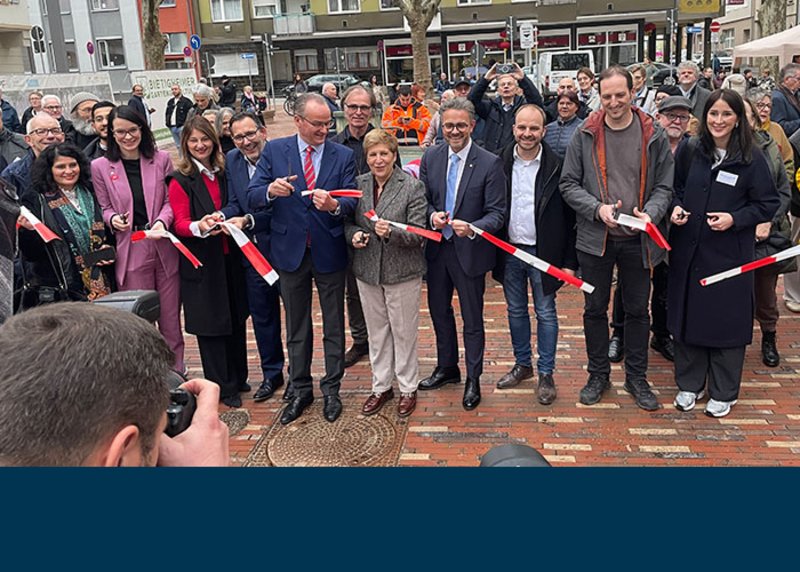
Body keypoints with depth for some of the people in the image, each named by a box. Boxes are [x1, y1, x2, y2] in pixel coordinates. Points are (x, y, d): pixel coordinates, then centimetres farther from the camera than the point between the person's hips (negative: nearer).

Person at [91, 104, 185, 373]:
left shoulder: (161, 159, 3)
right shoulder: (101, 166, 1)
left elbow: (171, 199, 3)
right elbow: (104, 207, 8)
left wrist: (161, 221, -15)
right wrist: (113, 219, -14)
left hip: (165, 248, 1)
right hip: (130, 252, -1)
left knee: (171, 317, 9)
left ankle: (177, 373, 22)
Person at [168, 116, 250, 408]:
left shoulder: (224, 172, 12)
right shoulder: (180, 179, -5)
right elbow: (180, 224, -10)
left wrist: (240, 220, -6)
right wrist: (199, 227, -32)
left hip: (229, 258, 5)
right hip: (201, 262, -5)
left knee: (236, 318, 11)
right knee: (211, 323, 1)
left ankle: (238, 378, 28)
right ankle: (223, 387, 14)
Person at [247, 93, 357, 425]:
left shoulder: (343, 155, -2)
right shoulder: (274, 151, -2)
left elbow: (352, 201, -8)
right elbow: (252, 197, -6)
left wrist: (334, 205, -31)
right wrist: (271, 190, -29)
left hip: (329, 252, 0)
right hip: (290, 251, 1)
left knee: (333, 325, 11)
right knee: (296, 327, 14)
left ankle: (331, 389, 28)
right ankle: (300, 390, 30)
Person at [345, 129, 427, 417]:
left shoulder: (412, 186, -10)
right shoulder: (358, 184, 3)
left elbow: (419, 232, -13)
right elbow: (348, 221, 13)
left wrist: (392, 232, -30)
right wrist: (353, 234, -9)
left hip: (402, 271, -4)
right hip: (367, 271, 4)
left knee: (403, 331, 7)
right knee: (377, 331, 16)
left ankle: (408, 388, 25)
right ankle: (381, 386, 31)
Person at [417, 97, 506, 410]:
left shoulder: (490, 163, -13)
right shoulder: (430, 157, 0)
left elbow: (497, 213, -14)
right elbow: (423, 198, 8)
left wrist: (472, 228, -32)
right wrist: (432, 215, -14)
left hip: (469, 250, -5)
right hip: (437, 248, 5)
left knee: (473, 320, 8)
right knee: (439, 311, 20)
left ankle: (473, 380, 27)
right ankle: (447, 368, 42)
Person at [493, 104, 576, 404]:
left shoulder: (556, 166, -9)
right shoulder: (501, 164, 0)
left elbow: (569, 217, -7)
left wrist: (570, 261, -9)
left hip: (543, 252, -3)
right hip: (509, 251, 4)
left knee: (546, 313, 7)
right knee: (516, 311, 15)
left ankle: (546, 374, 19)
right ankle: (522, 364, 32)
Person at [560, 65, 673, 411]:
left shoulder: (653, 135, -1)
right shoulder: (585, 135, -2)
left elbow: (664, 186, 2)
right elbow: (569, 184, -1)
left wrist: (651, 213, -18)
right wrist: (598, 208, -16)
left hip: (638, 239, 0)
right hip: (595, 238, 0)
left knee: (637, 310, 11)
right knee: (595, 309, 11)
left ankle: (636, 377, 28)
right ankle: (598, 374, 28)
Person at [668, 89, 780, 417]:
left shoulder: (752, 158, -6)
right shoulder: (690, 152, 3)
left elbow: (768, 204, -3)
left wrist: (735, 218, -17)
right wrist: (676, 207, -5)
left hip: (729, 254, -3)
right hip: (688, 251, 3)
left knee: (726, 321, 5)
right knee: (687, 315, 10)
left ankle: (723, 393, 21)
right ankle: (689, 384, 26)